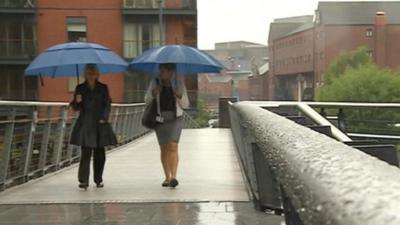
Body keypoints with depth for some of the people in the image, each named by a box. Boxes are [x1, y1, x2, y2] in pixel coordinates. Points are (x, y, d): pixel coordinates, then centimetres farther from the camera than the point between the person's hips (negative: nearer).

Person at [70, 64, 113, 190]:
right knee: (85, 154, -9)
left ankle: (98, 180, 17)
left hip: (99, 124, 1)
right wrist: (77, 101, -15)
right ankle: (83, 181, -5)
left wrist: (104, 118, -8)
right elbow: (75, 108, 7)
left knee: (99, 154, 4)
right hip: (85, 125, -1)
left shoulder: (103, 88, 8)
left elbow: (107, 105, 6)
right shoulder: (80, 88, 7)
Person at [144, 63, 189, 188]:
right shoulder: (155, 82, 1)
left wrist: (180, 95, -18)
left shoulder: (179, 83, -1)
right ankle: (167, 177, 16)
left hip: (175, 119, -2)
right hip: (160, 120, 2)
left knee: (173, 146, -17)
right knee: (164, 149, 6)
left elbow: (185, 105, 2)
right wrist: (153, 93, -17)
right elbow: (147, 100, 3)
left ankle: (173, 177, -22)